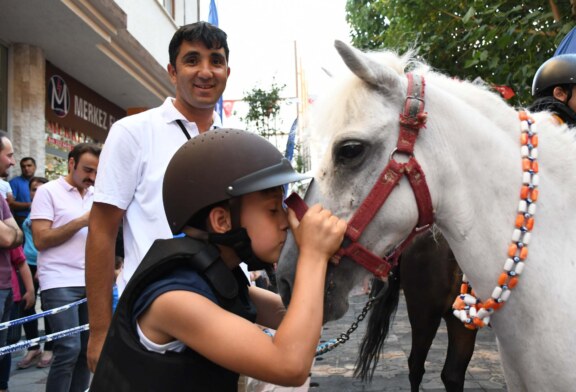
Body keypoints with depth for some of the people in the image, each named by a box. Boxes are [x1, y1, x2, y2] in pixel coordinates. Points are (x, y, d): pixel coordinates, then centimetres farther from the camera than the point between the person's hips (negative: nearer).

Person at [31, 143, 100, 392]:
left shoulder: (96, 195, 14)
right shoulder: (48, 191, -2)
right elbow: (40, 240, -10)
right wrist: (82, 221, -13)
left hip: (90, 283, 5)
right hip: (60, 284, -5)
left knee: (86, 349, 5)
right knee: (69, 349, -11)